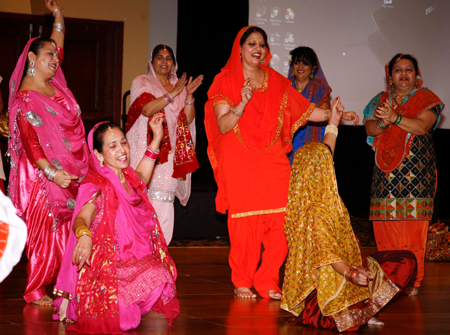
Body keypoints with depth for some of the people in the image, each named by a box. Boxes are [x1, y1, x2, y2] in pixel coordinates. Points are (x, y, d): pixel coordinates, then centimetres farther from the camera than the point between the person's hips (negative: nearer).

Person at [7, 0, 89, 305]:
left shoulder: (55, 82, 9)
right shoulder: (25, 100, -13)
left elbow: (59, 43, 23)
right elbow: (30, 143, -19)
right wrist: (51, 171, -28)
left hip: (71, 172, 7)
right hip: (44, 174, -7)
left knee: (65, 229, 7)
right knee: (44, 230, -3)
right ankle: (35, 291, 4)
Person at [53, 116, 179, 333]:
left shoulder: (129, 179, 12)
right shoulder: (96, 187, -12)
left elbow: (141, 177, 39)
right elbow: (81, 218, -29)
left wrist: (157, 137, 38)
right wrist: (84, 235, -54)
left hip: (135, 259, 7)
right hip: (107, 264, -7)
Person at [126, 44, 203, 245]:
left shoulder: (179, 86, 19)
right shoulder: (141, 83, 7)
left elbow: (188, 119, 10)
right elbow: (146, 109, -11)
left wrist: (189, 94, -3)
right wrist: (173, 94, -11)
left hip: (171, 152, 4)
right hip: (147, 150, -4)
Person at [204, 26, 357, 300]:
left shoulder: (277, 82, 15)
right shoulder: (226, 81, 3)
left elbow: (306, 110, 12)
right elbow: (223, 126, -6)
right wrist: (242, 104, -21)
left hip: (272, 159, 4)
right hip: (239, 162, -3)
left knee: (281, 220, -9)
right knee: (245, 223, -9)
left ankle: (267, 282, 2)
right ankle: (242, 283, 5)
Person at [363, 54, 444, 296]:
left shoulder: (426, 99, 7)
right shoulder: (380, 100, 18)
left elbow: (422, 126, -10)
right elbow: (370, 129, 5)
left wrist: (395, 117, -21)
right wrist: (384, 122, -16)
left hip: (416, 173, -3)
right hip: (386, 173, 3)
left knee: (413, 226, -9)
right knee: (384, 226, -3)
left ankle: (413, 281, -4)